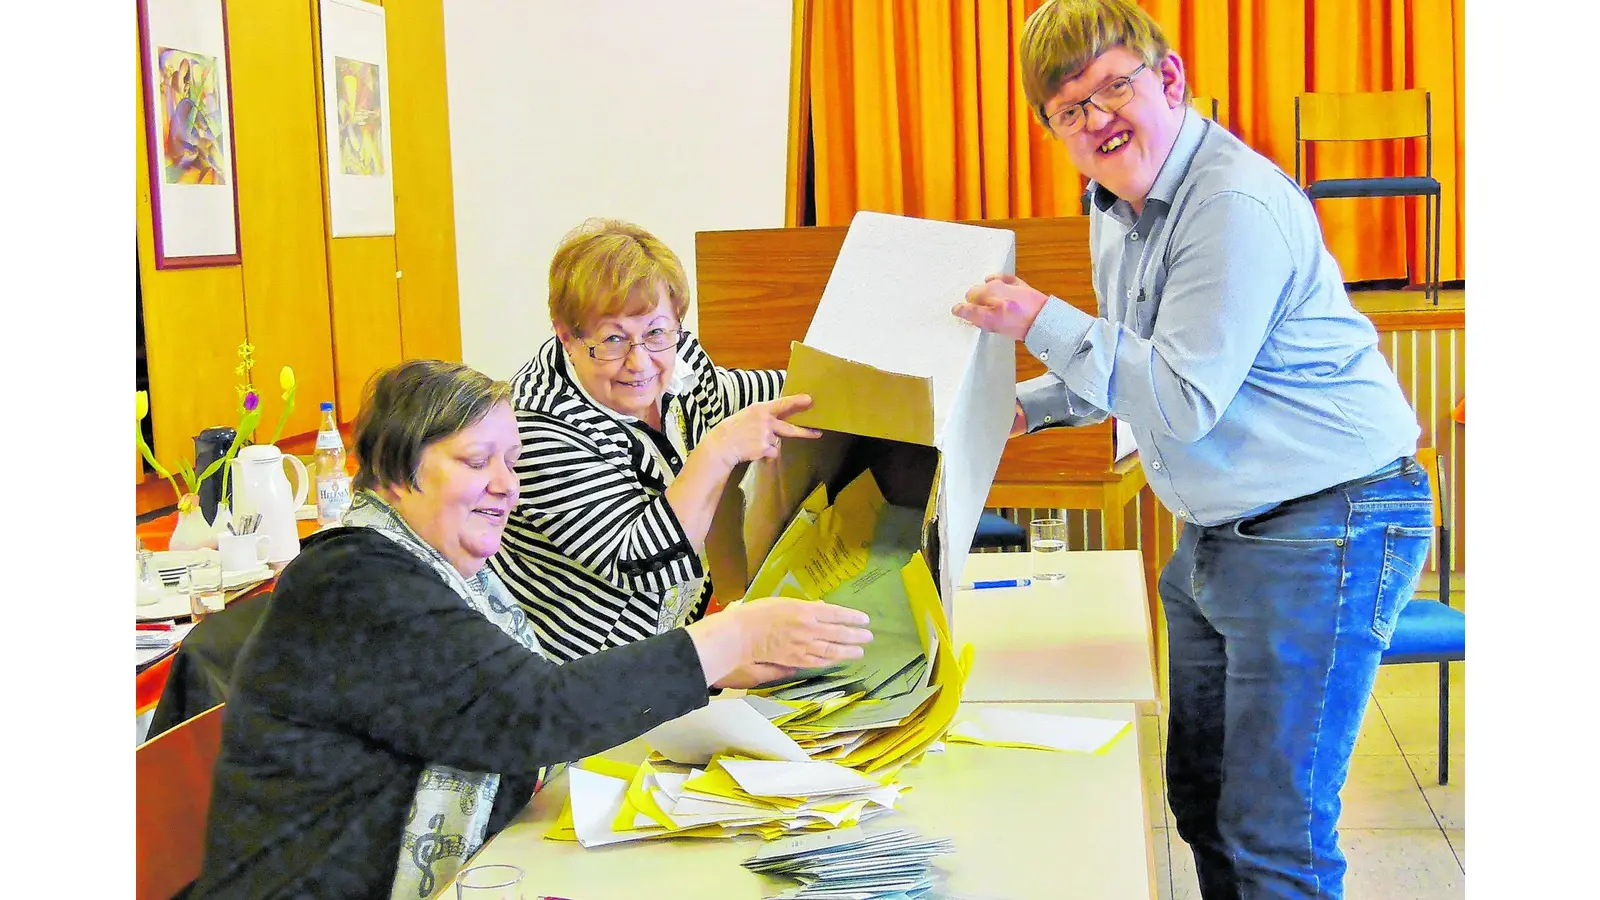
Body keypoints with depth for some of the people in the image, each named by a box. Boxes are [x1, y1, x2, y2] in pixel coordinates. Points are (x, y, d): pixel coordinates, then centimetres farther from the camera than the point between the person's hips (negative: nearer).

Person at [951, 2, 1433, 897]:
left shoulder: (1236, 204, -21)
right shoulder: (1119, 202, 10)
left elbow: (1183, 398, -22)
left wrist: (1043, 323, -19)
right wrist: (1027, 407, 15)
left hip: (1323, 530, -10)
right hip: (1220, 537, 10)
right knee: (1202, 799, 19)